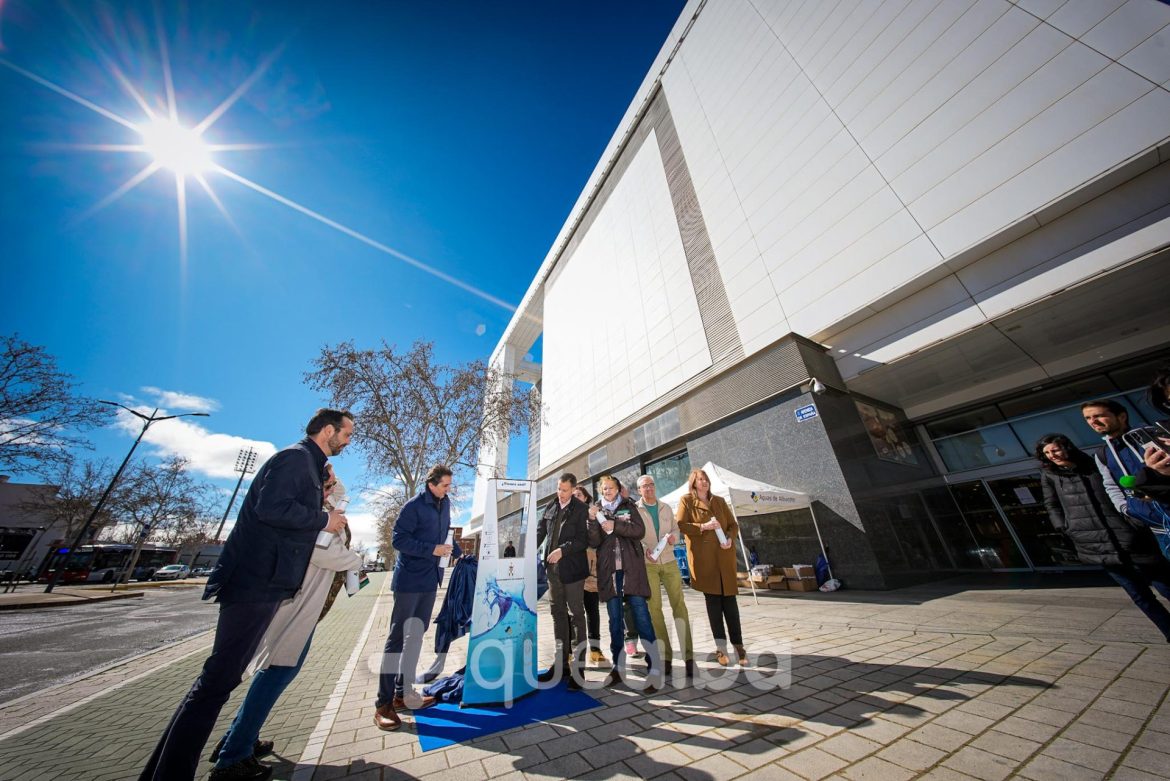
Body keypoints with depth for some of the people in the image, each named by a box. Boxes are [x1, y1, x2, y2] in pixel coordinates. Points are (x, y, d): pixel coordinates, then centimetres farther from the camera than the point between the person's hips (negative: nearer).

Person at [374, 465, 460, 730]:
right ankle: (383, 703, 13)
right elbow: (398, 539, -16)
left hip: (430, 580, 7)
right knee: (398, 637, 1)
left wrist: (458, 553, 14)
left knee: (416, 636, 15)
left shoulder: (444, 504, 5)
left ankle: (403, 693, 28)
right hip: (409, 580, -7)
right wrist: (432, 549, -20)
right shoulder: (414, 506, -16)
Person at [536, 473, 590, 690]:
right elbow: (540, 531, 10)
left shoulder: (580, 510, -10)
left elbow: (583, 540, -13)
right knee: (557, 613, 16)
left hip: (572, 568, -6)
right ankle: (562, 660, 30)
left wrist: (562, 550, -22)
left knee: (576, 614, 5)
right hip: (553, 568, 6)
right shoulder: (550, 507, 7)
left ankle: (577, 665, 16)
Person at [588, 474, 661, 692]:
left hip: (631, 568, -2)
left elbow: (640, 531, -6)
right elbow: (594, 542, 0)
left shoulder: (629, 507, 7)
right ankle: (618, 666, 20)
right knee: (614, 618, 8)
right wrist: (593, 520, -15)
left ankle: (654, 669, 1)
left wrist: (615, 526, -16)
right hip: (609, 570, 2)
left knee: (641, 615, -6)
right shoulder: (597, 512, 10)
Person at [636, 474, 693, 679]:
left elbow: (676, 529, 13)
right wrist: (645, 549, -22)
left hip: (669, 561, 3)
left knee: (679, 604, -3)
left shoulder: (666, 508, 9)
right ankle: (665, 656, 14)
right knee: (655, 609, 2)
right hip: (647, 564, -2)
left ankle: (688, 656, 4)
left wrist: (673, 536, -9)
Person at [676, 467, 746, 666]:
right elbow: (680, 524, -7)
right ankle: (721, 647, 16)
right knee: (713, 600, 4)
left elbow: (733, 524, 14)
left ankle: (738, 645, 15)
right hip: (703, 558, -3)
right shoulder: (686, 500, 1)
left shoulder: (719, 501, 14)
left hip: (725, 556, 3)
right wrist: (703, 527, -17)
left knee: (729, 599, 3)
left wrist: (730, 537, -7)